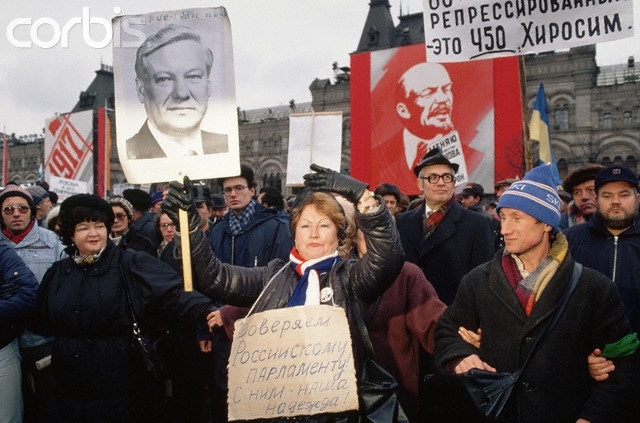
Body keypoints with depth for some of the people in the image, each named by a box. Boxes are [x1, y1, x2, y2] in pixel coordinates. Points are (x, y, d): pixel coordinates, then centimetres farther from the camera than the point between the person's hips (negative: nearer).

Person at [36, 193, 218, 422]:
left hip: (120, 381, -4)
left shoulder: (130, 264, -9)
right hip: (71, 386, 4)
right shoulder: (57, 273, 6)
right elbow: (43, 326, 19)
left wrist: (207, 311, -38)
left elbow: (172, 294, -23)